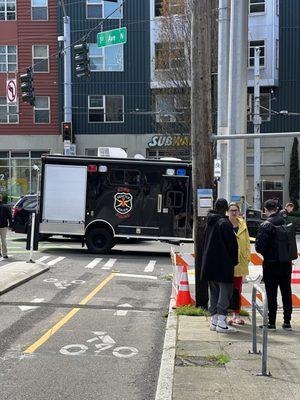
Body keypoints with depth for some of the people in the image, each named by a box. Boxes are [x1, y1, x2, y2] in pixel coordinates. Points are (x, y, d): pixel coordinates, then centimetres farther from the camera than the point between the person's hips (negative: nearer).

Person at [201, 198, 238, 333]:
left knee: (213, 292, 14)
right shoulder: (225, 223, -14)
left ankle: (214, 320, 18)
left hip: (209, 264, 8)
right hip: (223, 265, -8)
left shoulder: (209, 223, 11)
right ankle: (221, 323, -4)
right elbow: (232, 244, -14)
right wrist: (234, 260, -2)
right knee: (225, 291, -2)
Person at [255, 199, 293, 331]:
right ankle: (287, 321, 20)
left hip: (271, 264, -5)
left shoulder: (266, 225, -15)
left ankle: (271, 323, 8)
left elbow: (259, 247, -17)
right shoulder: (287, 222, 0)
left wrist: (266, 254, 2)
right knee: (286, 293, 13)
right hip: (286, 263, 5)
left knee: (271, 294, 3)